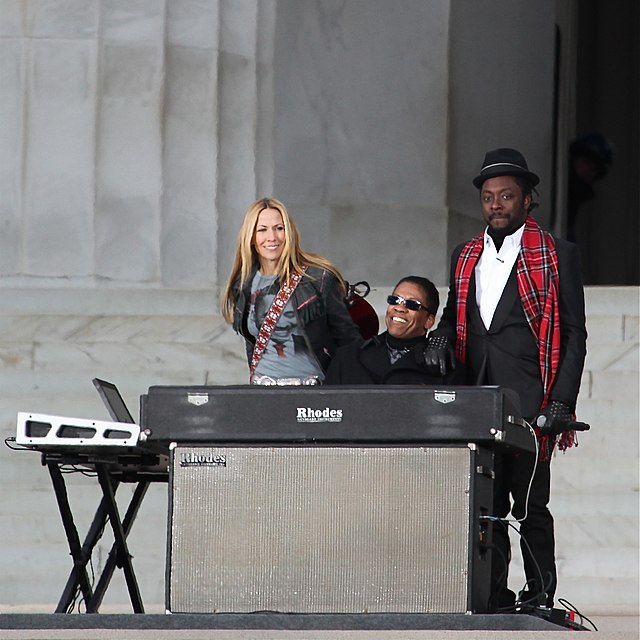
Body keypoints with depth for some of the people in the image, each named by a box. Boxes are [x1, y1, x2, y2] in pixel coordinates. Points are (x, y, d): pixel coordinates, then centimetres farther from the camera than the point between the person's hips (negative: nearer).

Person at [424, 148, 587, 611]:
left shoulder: (558, 256, 2)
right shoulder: (466, 256, 18)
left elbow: (574, 334, 0)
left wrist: (562, 401, -9)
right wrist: (443, 333, 4)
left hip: (530, 404, -5)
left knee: (530, 504, -6)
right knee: (485, 506, 4)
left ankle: (541, 599, 0)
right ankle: (494, 601, 8)